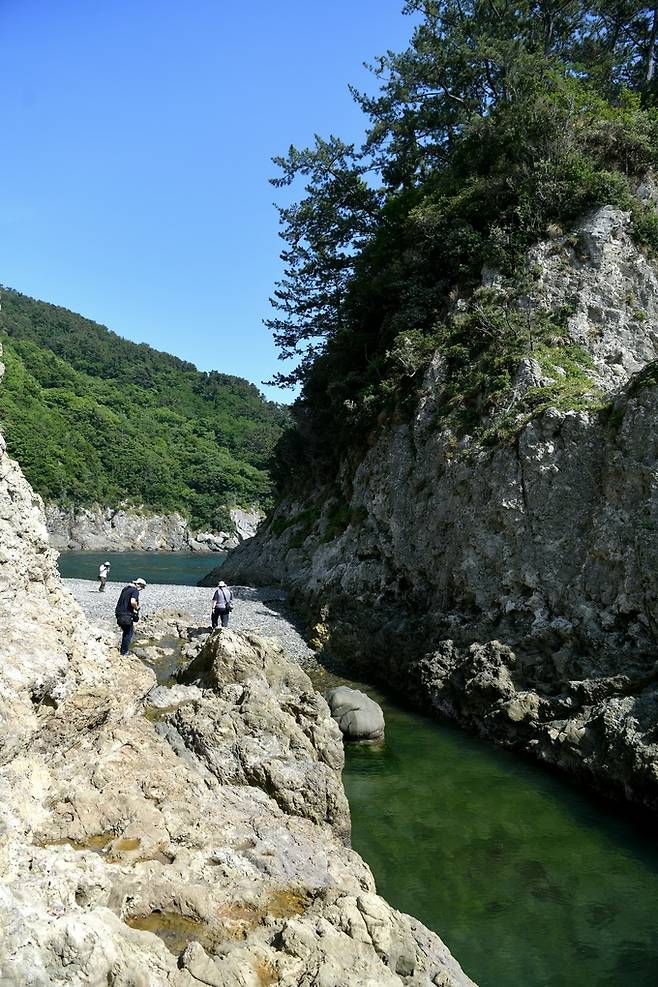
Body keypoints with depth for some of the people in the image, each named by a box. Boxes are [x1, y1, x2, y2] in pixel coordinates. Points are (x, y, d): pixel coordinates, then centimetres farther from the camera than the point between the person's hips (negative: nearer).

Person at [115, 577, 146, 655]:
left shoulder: (125, 588, 16)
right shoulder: (135, 591, -12)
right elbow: (132, 602, -27)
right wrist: (137, 608, -8)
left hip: (119, 613, 8)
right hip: (126, 615, -8)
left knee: (126, 631, 23)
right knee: (129, 633, 5)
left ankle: (123, 649, 29)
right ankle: (124, 652, 9)